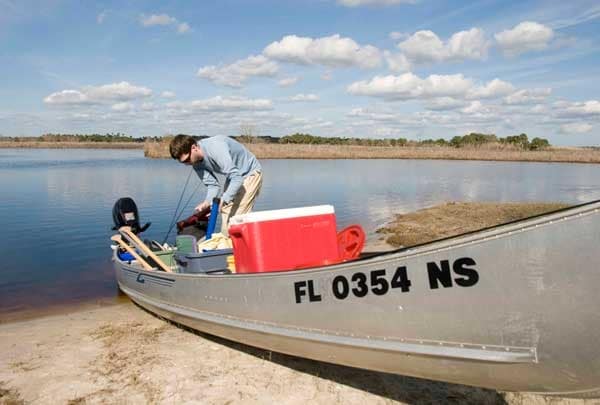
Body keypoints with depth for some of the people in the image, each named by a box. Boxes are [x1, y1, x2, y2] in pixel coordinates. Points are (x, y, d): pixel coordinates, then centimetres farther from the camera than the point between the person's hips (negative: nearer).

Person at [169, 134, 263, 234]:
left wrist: (222, 201, -42)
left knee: (238, 216, -15)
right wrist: (207, 202, -27)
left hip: (250, 173, -8)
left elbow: (236, 177, -37)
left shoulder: (216, 148, -35)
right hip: (234, 175, 8)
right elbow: (212, 184, -9)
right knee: (226, 213, 6)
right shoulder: (196, 163, -10)